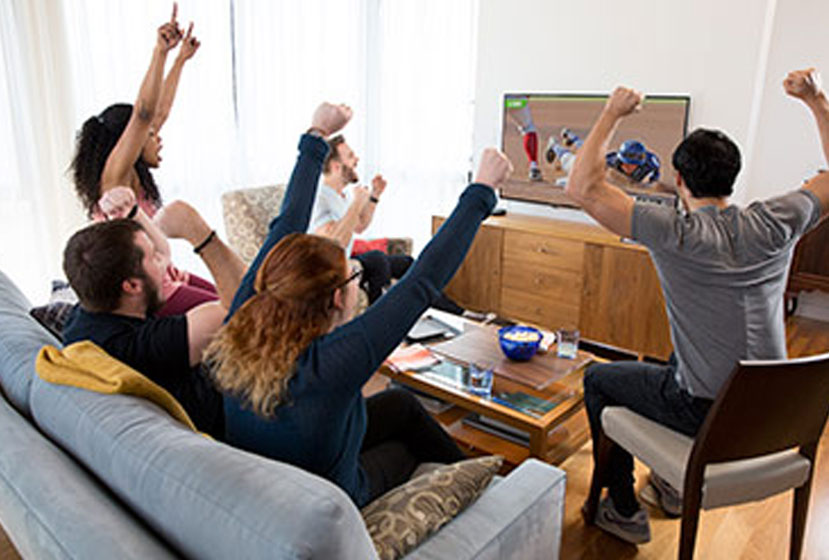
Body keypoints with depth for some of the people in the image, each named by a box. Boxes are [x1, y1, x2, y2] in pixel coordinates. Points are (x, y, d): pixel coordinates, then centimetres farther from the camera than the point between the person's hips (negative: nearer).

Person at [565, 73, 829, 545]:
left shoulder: (677, 235, -22)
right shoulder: (777, 224, -7)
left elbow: (583, 187, -23)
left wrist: (613, 114, -13)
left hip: (708, 415, -6)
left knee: (598, 379, 16)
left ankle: (624, 512, 24)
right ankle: (677, 484, 45)